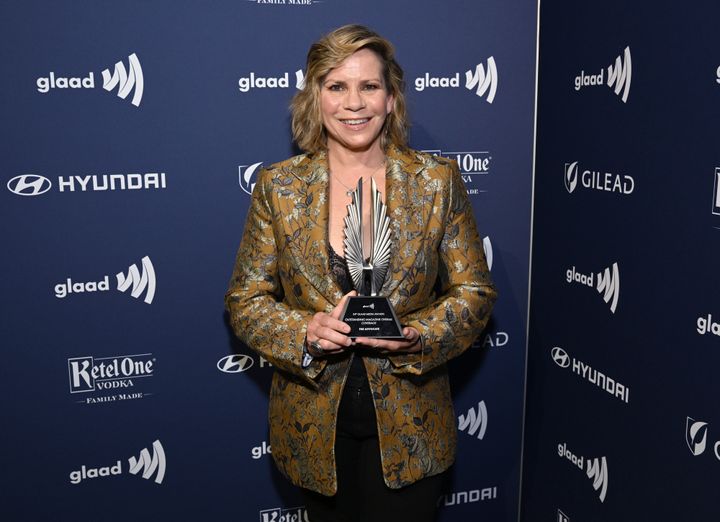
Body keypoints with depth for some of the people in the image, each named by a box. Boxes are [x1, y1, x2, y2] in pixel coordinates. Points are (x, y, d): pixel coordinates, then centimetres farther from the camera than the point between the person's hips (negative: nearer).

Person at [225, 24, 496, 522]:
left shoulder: (438, 179, -5)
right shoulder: (279, 185, -4)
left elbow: (475, 291, -1)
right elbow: (246, 300, -1)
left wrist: (415, 336, -19)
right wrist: (307, 332, -20)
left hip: (408, 425, -1)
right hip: (314, 425, 1)